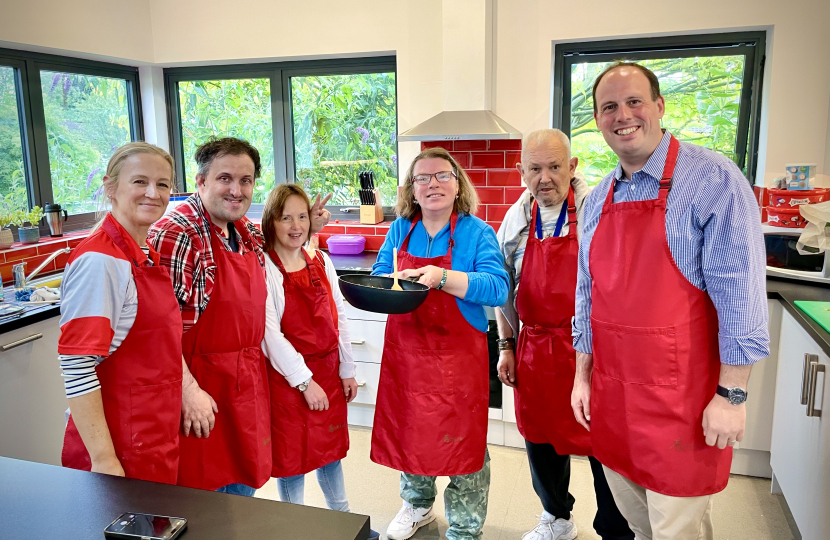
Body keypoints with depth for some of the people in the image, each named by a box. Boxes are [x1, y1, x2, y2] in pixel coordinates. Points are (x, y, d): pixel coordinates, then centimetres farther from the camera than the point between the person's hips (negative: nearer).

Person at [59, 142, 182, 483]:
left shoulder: (145, 255, 6)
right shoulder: (99, 260, -20)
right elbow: (76, 366, -23)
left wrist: (190, 390, 14)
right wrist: (103, 460, -22)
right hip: (121, 450, -8)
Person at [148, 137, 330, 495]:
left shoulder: (249, 232, 5)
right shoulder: (176, 234, -19)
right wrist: (188, 390, -21)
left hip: (248, 381, 7)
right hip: (201, 388, -7)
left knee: (243, 483, 20)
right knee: (205, 485, 8)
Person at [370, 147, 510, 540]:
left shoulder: (476, 232, -7)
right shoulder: (401, 229, 5)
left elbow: (497, 289, -18)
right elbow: (379, 275, 9)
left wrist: (442, 277, -29)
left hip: (458, 355, -4)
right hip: (404, 350, 4)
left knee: (462, 440, 3)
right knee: (408, 431, 18)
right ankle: (417, 505, 45)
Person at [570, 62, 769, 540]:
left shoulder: (712, 180, -12)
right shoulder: (598, 199, 8)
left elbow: (739, 294, -14)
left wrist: (732, 394, -15)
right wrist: (583, 375, 12)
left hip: (680, 397, -5)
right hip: (612, 394, 6)